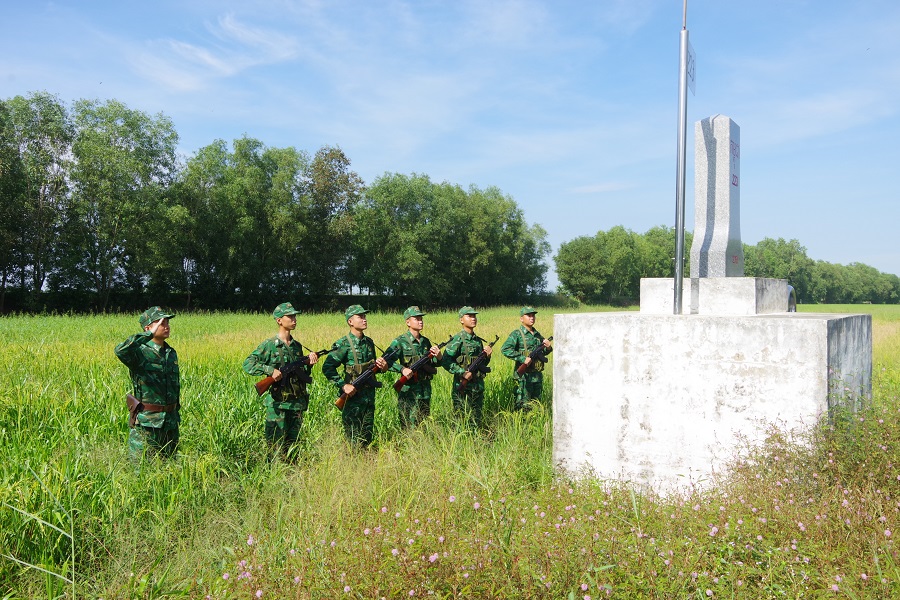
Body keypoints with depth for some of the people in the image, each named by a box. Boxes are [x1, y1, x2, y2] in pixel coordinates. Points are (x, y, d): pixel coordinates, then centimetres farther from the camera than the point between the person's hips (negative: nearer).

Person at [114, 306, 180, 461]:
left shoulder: (171, 353, 11)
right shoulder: (140, 352, -11)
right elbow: (120, 351, -35)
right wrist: (150, 335, -32)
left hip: (170, 421, 7)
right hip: (146, 422, -6)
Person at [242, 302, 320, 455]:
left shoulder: (297, 346, 12)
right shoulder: (269, 345, -5)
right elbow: (247, 365, -10)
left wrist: (309, 364, -2)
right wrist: (270, 370, -21)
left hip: (297, 403, 5)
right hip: (278, 404, -5)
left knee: (292, 443, 12)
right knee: (276, 444, -3)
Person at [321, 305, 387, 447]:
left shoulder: (369, 342, 10)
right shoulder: (343, 344, -11)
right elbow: (327, 368, -14)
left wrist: (381, 366, 1)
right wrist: (343, 385, -20)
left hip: (369, 395, 6)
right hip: (353, 395, -6)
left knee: (368, 435, 12)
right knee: (352, 437, 0)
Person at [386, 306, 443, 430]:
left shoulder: (426, 341, 11)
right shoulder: (400, 342, -7)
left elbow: (434, 364, 19)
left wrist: (438, 356, -2)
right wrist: (402, 369, -24)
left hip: (425, 390, 6)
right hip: (408, 390, -6)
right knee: (409, 428, -3)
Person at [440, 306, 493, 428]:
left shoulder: (478, 340, 13)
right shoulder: (457, 340, -8)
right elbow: (445, 361, -16)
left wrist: (487, 355, 3)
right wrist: (462, 372, -21)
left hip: (478, 385, 7)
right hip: (462, 386, -7)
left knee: (476, 419, 12)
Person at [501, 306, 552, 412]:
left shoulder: (538, 334, 13)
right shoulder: (517, 335, -7)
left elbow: (544, 352, 25)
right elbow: (504, 349, -20)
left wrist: (548, 348, 1)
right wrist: (523, 359, -23)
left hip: (537, 375, 7)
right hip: (523, 375, -7)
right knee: (523, 406, -4)